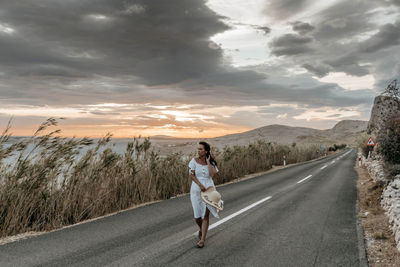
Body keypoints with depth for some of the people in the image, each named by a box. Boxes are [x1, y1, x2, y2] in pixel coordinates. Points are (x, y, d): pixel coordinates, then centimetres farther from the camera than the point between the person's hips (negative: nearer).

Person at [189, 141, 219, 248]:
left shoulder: (211, 162, 1)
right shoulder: (194, 161, -1)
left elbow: (212, 174, -15)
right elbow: (192, 175, -7)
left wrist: (208, 161, -10)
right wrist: (200, 185, -17)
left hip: (208, 189, 0)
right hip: (196, 190, 0)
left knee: (205, 215, -3)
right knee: (197, 217, 3)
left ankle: (202, 239, 9)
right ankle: (201, 228, 37)